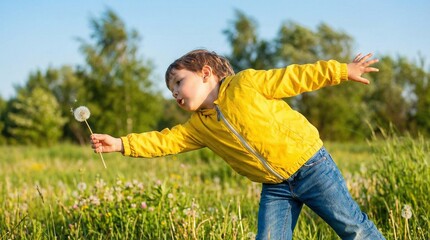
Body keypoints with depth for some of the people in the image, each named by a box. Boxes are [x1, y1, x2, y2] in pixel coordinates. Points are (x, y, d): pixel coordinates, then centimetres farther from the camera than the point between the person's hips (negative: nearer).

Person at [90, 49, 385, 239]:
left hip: (310, 164, -5)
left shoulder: (245, 82, -9)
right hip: (275, 188, 5)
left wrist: (342, 70, -6)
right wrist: (120, 143, -5)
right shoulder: (199, 126, 7)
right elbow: (164, 141, 5)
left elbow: (295, 77, -7)